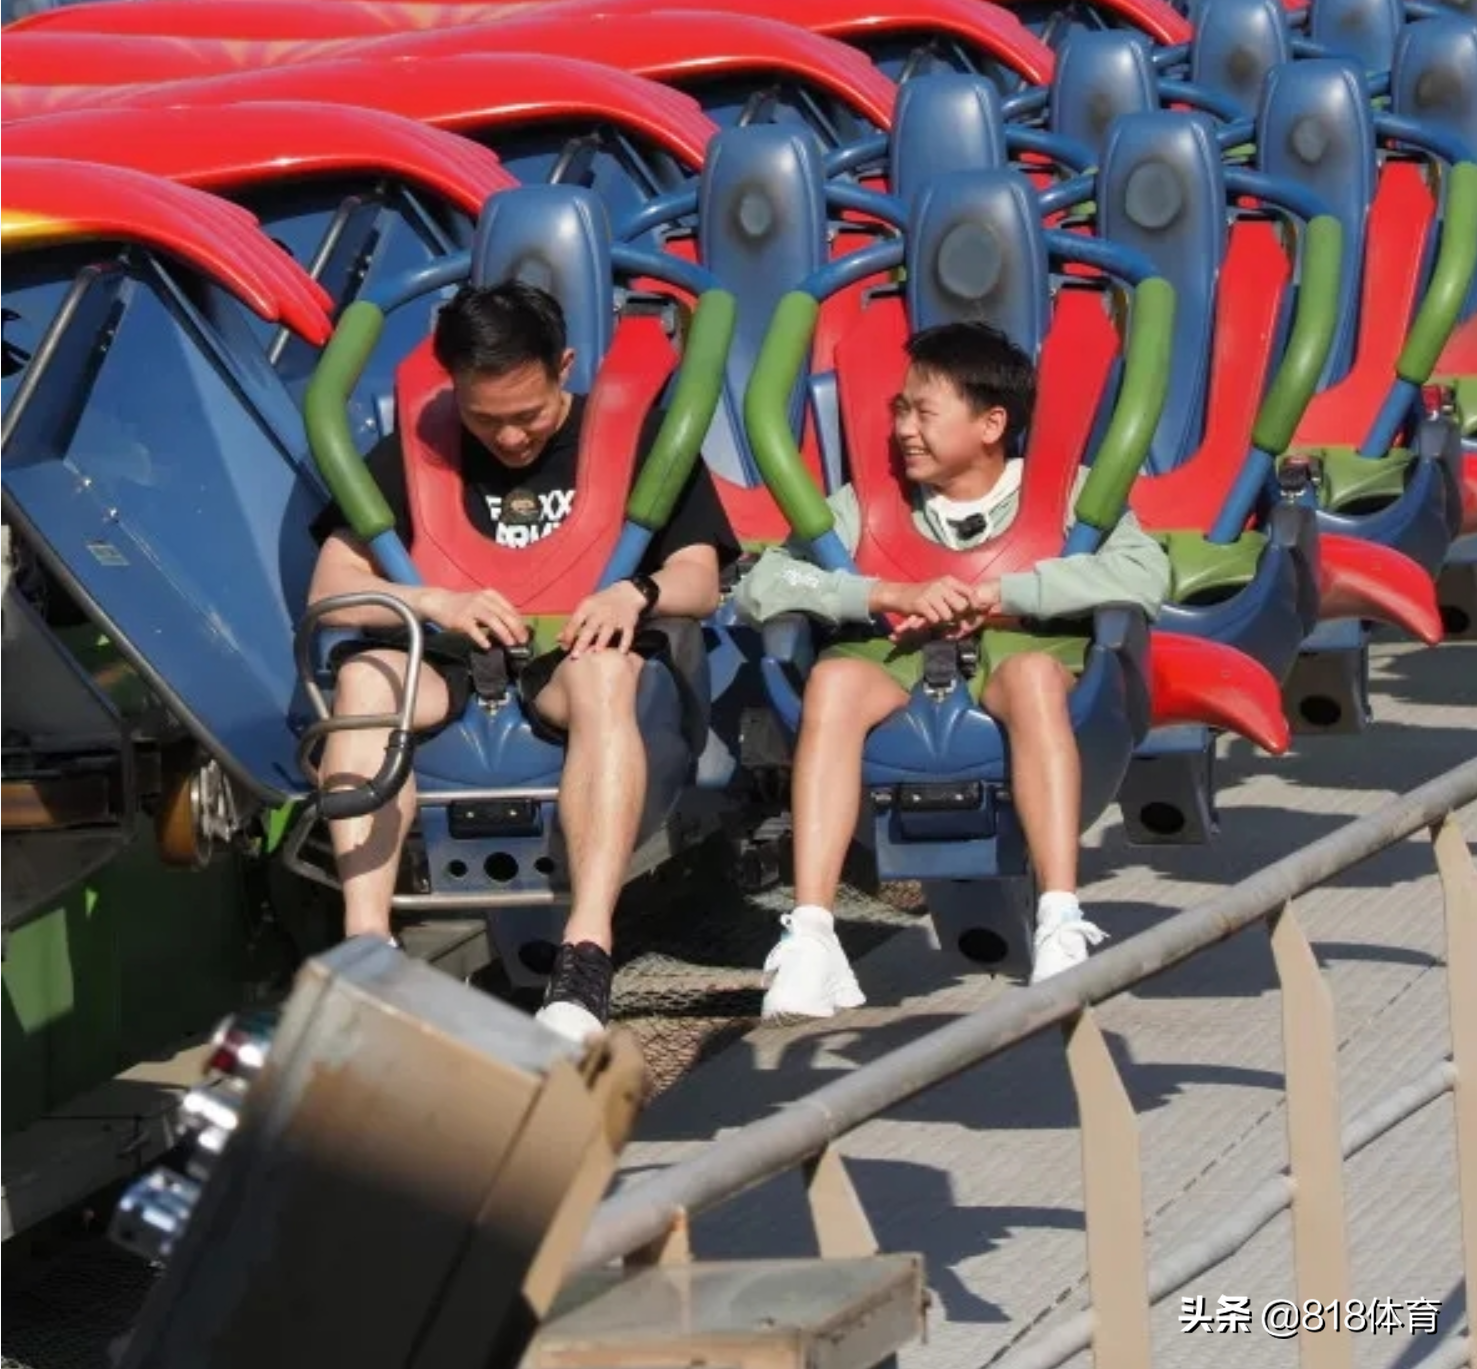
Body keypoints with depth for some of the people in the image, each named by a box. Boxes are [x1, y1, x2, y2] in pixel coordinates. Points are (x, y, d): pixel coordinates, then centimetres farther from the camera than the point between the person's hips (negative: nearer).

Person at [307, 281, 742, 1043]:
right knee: (365, 677, -33)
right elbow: (329, 589, 4)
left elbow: (698, 579, 4)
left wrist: (637, 593, -20)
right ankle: (365, 946, -43)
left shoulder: (635, 436, 8)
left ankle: (586, 960, -53)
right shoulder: (414, 451, 10)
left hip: (573, 653, -2)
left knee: (604, 670, -39)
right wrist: (432, 601, -16)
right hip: (450, 663, 2)